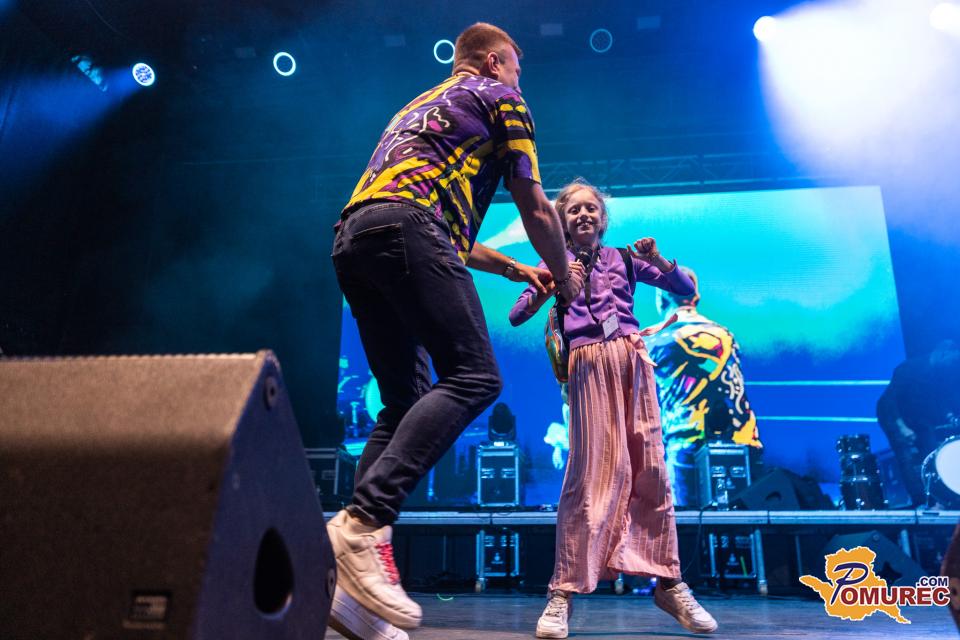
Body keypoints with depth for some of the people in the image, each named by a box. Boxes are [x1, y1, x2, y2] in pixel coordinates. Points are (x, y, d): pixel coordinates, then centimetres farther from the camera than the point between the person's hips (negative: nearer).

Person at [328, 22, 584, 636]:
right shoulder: (500, 97, 17)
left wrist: (518, 270, 42)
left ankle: (352, 570, -3)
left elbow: (449, 231, 39)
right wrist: (564, 274, 29)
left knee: (407, 401, 7)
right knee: (474, 377, -13)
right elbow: (535, 206, 13)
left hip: (351, 240, 8)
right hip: (405, 226, -8)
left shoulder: (419, 106, 39)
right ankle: (365, 522, -27)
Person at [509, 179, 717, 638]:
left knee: (649, 468, 2)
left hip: (632, 359, 2)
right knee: (593, 472, -10)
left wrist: (658, 261, -1)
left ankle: (669, 583, 13)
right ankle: (564, 591, -4)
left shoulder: (623, 259, 17)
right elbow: (517, 316, 3)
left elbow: (686, 290, 16)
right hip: (588, 365, -2)